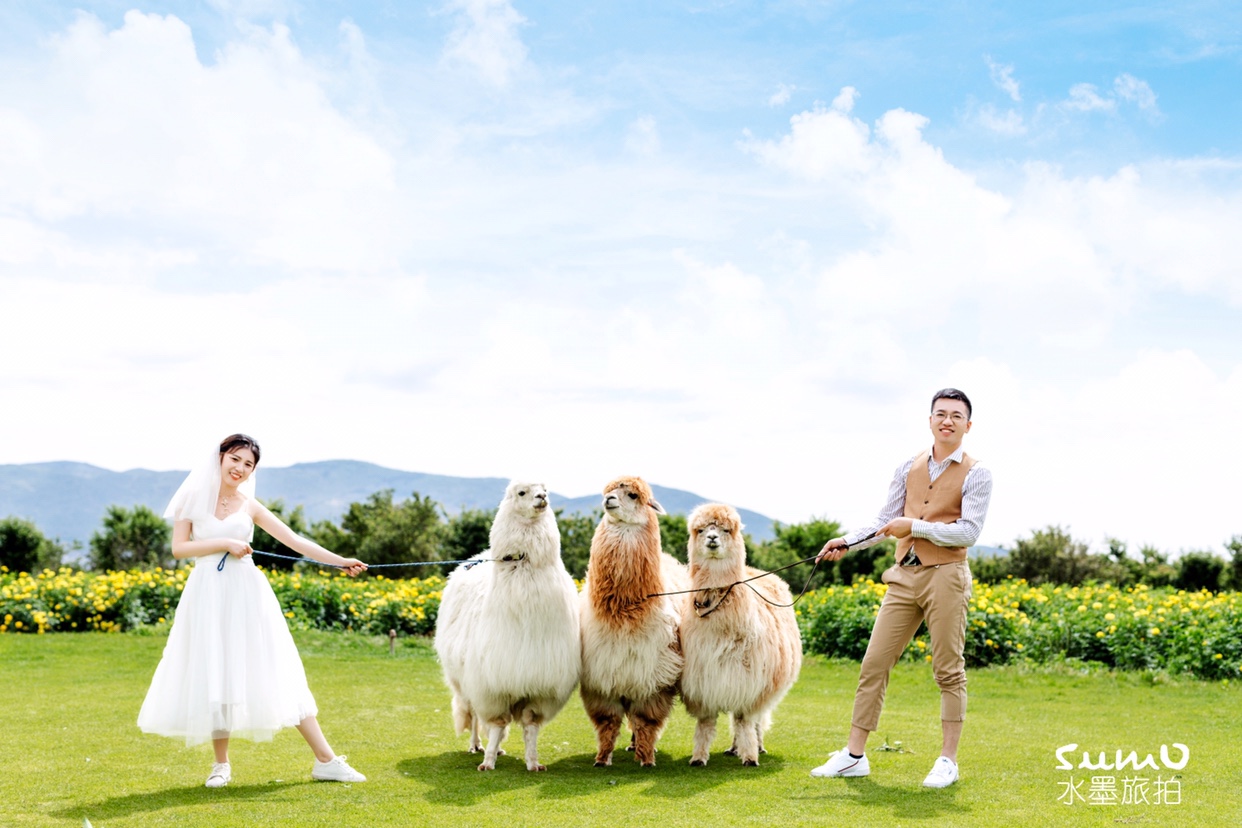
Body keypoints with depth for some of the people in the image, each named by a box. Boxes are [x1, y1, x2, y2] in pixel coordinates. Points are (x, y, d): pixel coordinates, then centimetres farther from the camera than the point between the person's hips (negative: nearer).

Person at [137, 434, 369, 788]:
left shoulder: (250, 506, 8)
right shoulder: (195, 498, 4)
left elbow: (294, 541, 4)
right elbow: (178, 547, -3)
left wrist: (341, 561, -3)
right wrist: (225, 544, -12)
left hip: (247, 596, 1)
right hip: (208, 598, -1)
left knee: (276, 676, -1)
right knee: (214, 676, 0)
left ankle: (325, 760, -2)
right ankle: (221, 763, 16)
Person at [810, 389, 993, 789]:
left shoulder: (975, 475, -1)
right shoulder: (908, 469, 12)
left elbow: (969, 532, -11)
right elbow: (886, 522, 13)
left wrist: (916, 525, -15)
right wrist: (847, 541, -1)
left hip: (946, 576, -4)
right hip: (904, 576, 5)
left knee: (948, 670, 1)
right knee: (873, 663, 2)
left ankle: (948, 760, 11)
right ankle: (854, 755, 8)